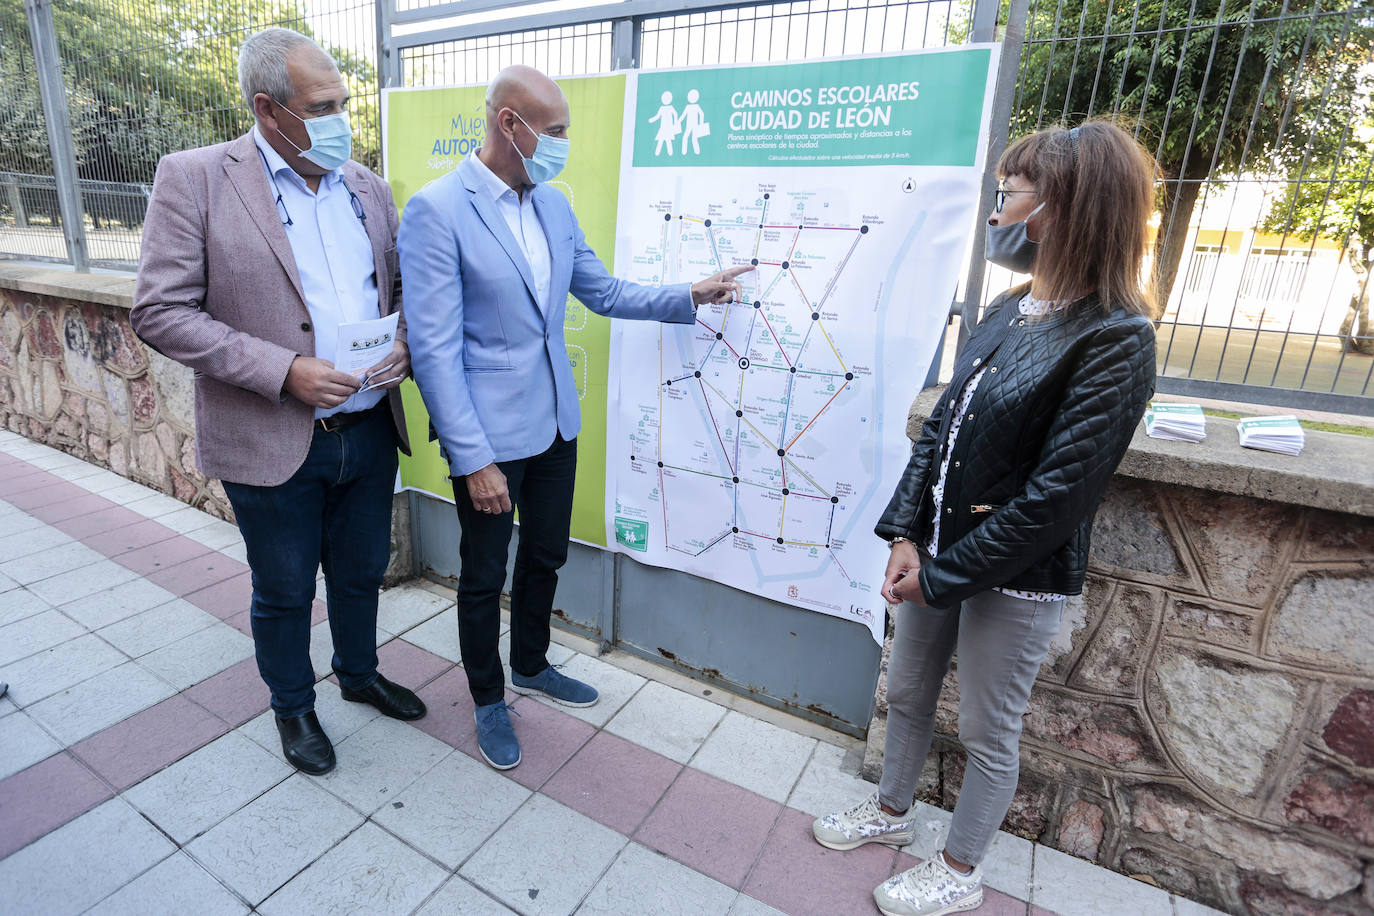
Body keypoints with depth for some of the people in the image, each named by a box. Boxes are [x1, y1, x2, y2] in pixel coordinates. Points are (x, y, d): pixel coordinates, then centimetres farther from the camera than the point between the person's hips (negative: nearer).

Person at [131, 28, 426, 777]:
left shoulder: (367, 187, 7)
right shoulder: (194, 178, -8)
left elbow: (399, 287, 15)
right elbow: (159, 311, -10)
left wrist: (404, 342, -7)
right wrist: (284, 370, -21)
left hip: (370, 430, 4)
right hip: (271, 441, -4)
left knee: (361, 572, 21)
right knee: (284, 591, 16)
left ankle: (359, 674, 47)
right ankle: (293, 708, 41)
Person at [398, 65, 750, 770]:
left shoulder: (554, 205, 6)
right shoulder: (436, 210, -15)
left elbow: (602, 291, 16)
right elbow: (434, 349, -18)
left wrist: (689, 296, 7)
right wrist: (474, 458, -19)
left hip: (556, 422, 7)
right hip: (488, 433, -6)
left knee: (546, 555, 20)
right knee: (484, 574, 12)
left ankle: (530, 666, 45)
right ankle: (488, 699, 36)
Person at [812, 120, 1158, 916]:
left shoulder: (1116, 339, -17)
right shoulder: (1010, 310, 5)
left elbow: (1060, 491, -21)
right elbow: (942, 424, 3)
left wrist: (945, 572, -16)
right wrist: (907, 535, -6)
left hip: (1016, 576, -7)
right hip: (937, 552, 7)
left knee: (989, 732, 14)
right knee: (908, 694, 22)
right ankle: (892, 812, 48)